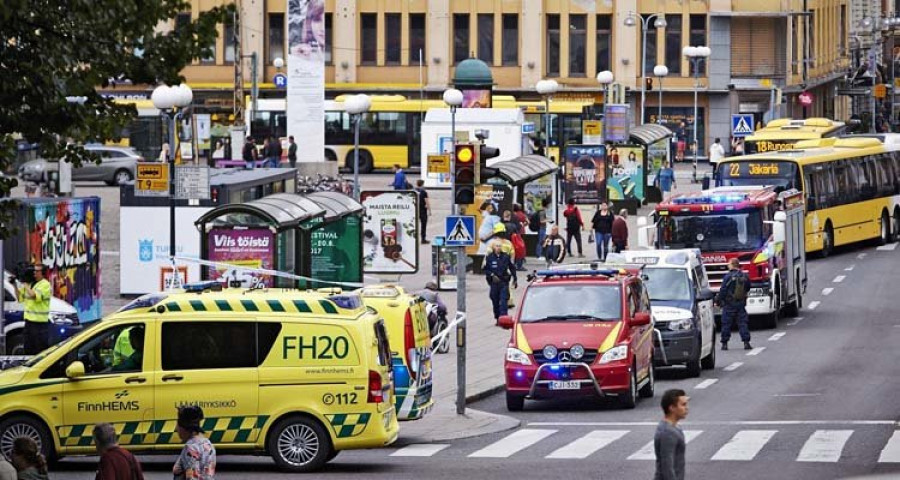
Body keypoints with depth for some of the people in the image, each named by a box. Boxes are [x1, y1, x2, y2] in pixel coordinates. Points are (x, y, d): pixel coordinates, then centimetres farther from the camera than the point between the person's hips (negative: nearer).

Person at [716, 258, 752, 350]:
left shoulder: (728, 277, -13)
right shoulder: (745, 276, 2)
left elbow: (723, 291, -12)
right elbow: (748, 288, 15)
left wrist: (718, 301, -1)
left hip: (729, 304, -4)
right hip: (741, 303, 4)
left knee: (726, 324, 4)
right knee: (743, 323, 5)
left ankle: (724, 344, 6)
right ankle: (746, 342, -2)